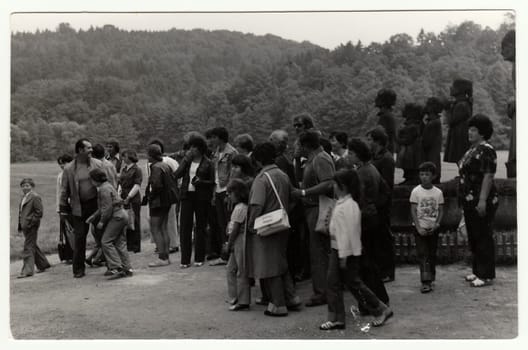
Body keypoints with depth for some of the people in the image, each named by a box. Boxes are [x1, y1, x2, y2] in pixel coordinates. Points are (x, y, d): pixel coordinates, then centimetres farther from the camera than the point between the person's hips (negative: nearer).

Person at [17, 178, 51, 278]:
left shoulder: (35, 197, -10)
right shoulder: (24, 198, 17)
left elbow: (39, 212, -14)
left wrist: (31, 223, -17)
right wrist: (20, 225, 13)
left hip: (31, 227, -9)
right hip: (25, 226, 9)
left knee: (28, 247, -8)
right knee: (33, 246, 16)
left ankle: (27, 270, -6)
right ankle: (43, 264, 28)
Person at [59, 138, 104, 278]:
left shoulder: (98, 164, 2)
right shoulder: (69, 168, 0)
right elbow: (64, 190, 5)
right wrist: (63, 209, 4)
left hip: (96, 204, 1)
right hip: (79, 207, 0)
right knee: (79, 237, 3)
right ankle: (78, 269, 13)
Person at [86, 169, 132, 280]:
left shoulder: (104, 189, -14)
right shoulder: (107, 186, 18)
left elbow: (108, 208, -20)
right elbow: (103, 207, 23)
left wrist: (102, 221, -11)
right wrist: (93, 216, 20)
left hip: (116, 217, -10)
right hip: (121, 215, 10)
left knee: (106, 242, -9)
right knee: (120, 243, 10)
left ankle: (116, 268, -13)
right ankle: (126, 268, 12)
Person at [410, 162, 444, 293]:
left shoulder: (438, 192, 0)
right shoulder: (416, 191, -6)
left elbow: (441, 210, 5)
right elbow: (413, 211, -6)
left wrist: (437, 223, -11)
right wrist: (418, 228, -13)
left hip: (433, 228, 2)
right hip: (420, 228, -2)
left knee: (432, 254, 10)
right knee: (422, 254, -7)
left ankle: (430, 279, 22)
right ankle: (426, 282, -9)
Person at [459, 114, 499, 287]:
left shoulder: (486, 151, -15)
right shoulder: (472, 149, 15)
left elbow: (488, 176, -21)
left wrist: (482, 200, -25)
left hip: (481, 202, -10)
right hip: (470, 202, 10)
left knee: (483, 237, -2)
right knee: (473, 237, 15)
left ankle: (486, 276, 6)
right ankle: (478, 271, 26)